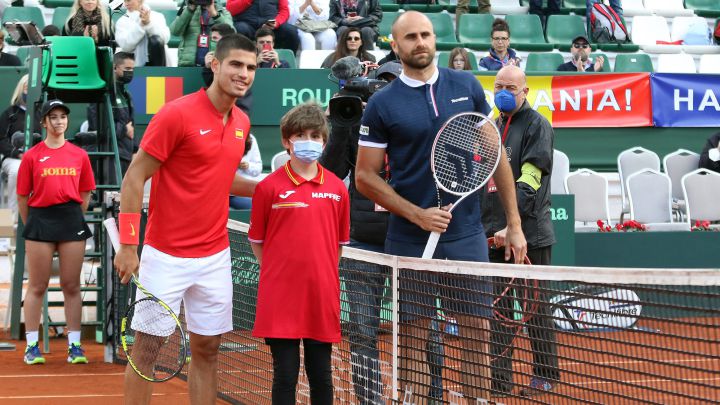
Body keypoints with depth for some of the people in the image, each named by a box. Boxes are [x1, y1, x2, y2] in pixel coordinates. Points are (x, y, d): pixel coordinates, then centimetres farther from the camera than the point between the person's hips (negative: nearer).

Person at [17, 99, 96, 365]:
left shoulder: (80, 155, 6)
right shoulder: (32, 156, 1)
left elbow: (86, 193, 12)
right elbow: (22, 196, 4)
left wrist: (74, 219, 8)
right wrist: (31, 225, 5)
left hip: (72, 221, 2)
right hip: (40, 219, -2)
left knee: (72, 286, 4)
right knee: (37, 286, 3)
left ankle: (74, 346, 8)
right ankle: (32, 346, 8)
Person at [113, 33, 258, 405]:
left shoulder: (241, 122, 8)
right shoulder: (177, 114, -13)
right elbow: (135, 178, -11)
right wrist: (128, 245, -15)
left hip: (215, 258, 6)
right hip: (166, 256, -6)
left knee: (207, 349, 9)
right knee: (148, 344, -1)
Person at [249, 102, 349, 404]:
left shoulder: (337, 188, 5)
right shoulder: (269, 187, -3)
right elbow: (256, 240, 6)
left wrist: (324, 271, 6)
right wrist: (277, 273, 0)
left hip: (322, 297, 3)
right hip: (280, 299, -2)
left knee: (321, 376, 8)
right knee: (285, 375, 0)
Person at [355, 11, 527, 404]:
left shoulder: (468, 87, 5)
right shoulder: (382, 105, -2)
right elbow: (365, 176, -1)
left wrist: (514, 223, 6)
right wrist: (417, 214, -13)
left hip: (467, 235, 2)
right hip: (410, 240, -2)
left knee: (477, 335, 3)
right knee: (413, 338, 2)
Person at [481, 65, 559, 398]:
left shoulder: (536, 125, -7)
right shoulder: (493, 128, 16)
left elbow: (529, 181, -17)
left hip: (529, 235, -7)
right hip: (493, 234, 7)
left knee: (535, 307, 1)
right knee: (498, 309, 7)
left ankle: (546, 375, 10)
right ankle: (499, 378, 11)